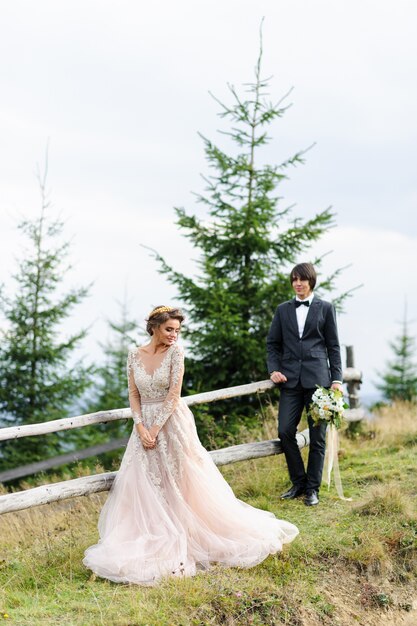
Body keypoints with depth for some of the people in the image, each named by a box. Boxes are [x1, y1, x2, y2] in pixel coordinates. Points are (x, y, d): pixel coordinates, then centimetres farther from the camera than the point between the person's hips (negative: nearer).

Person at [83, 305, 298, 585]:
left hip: (173, 425, -3)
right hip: (145, 426, 4)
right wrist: (140, 427, -10)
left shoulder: (175, 352, -8)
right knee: (144, 487, 4)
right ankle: (152, 541, 16)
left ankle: (182, 541, 10)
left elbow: (174, 395, -12)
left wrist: (155, 429, -15)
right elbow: (134, 394, 4)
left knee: (181, 485, 1)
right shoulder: (135, 355, 2)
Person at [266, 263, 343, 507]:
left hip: (317, 377, -2)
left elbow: (333, 346, 6)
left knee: (317, 435, 0)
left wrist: (337, 378, -1)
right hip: (290, 378, 2)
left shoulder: (325, 308, 8)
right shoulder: (283, 309, 14)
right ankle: (299, 483, 12)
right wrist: (274, 369, 0)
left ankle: (312, 489, 10)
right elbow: (273, 343, 16)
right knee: (285, 431, -5)